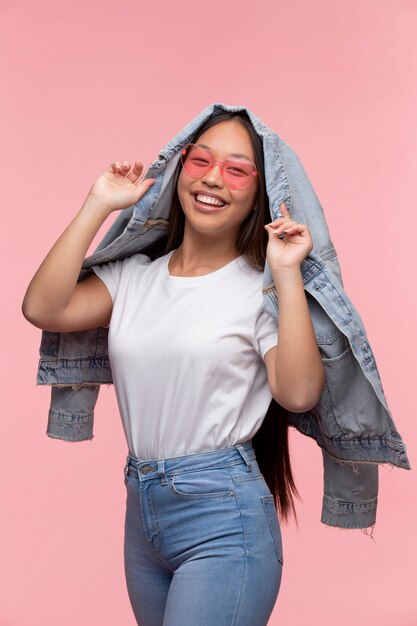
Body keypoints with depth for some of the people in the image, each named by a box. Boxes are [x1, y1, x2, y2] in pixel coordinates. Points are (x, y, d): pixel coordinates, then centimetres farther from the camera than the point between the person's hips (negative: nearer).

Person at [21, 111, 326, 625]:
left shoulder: (259, 288, -6)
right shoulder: (133, 277, 8)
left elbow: (299, 394, -19)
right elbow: (42, 309, -6)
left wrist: (287, 275, -20)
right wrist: (98, 206, -4)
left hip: (224, 514, -5)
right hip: (141, 511, 5)